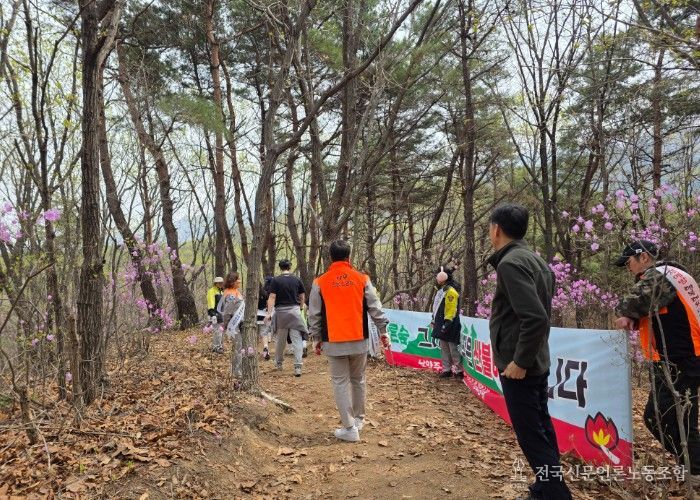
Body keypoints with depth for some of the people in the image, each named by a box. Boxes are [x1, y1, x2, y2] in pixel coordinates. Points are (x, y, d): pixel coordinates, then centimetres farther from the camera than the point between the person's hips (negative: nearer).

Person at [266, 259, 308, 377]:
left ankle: (278, 363, 31)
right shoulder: (297, 280, 2)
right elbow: (302, 297, 7)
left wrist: (269, 313, -11)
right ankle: (298, 367, -10)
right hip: (294, 310, 0)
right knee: (297, 339, -2)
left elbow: (272, 297, -9)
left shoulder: (276, 280, -4)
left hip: (281, 311, 0)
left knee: (280, 339, 15)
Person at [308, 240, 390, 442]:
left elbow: (314, 314, 1)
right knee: (358, 380, 18)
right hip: (359, 341, 2)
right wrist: (383, 331, 11)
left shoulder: (320, 283, -3)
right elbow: (375, 308, 1)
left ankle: (349, 428, 6)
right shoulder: (362, 279, -2)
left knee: (340, 382, 6)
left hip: (334, 342, -2)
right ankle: (359, 418, 32)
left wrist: (317, 339, 12)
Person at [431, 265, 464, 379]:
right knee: (444, 348, 13)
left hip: (449, 325, -10)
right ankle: (447, 370, 21)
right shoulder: (441, 290, 15)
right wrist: (434, 320, 21)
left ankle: (459, 371, 4)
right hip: (441, 324, 10)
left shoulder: (451, 291, -15)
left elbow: (452, 310, -20)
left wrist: (447, 323, -23)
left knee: (453, 348, -4)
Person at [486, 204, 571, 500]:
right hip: (537, 362, 10)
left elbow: (535, 318, -28)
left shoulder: (510, 263, -20)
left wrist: (519, 362, -20)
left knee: (531, 436, 0)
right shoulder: (534, 259, 9)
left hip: (519, 366, -10)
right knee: (541, 429, 19)